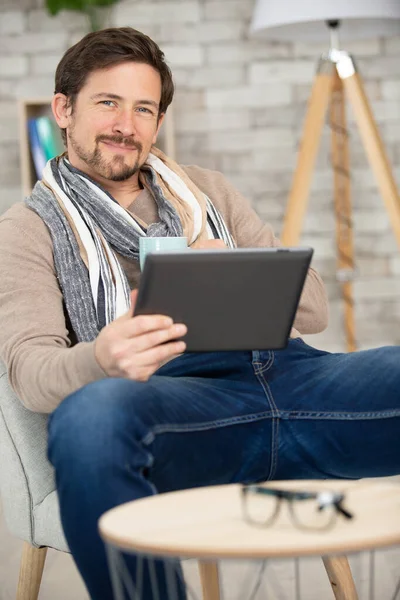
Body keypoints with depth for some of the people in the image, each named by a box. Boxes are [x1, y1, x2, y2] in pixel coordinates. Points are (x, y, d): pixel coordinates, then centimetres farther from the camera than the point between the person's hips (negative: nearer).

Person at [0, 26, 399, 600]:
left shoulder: (206, 191, 28)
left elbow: (313, 307, 22)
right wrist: (99, 360, -27)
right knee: (91, 415, -40)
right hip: (165, 395, -4)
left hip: (284, 368, 4)